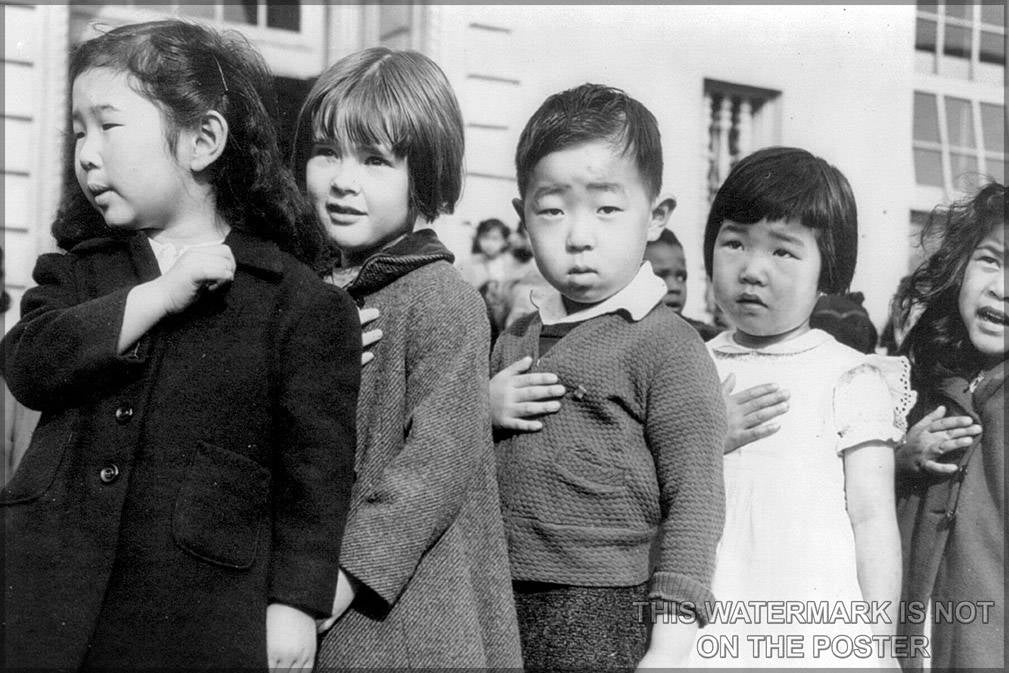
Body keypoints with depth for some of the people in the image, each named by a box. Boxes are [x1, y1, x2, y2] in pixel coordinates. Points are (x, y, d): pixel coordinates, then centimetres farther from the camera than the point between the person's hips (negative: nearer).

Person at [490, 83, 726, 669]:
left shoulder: (667, 347, -8)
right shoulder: (516, 341, 11)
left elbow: (694, 502, -12)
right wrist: (481, 411, -1)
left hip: (610, 621, -5)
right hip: (504, 612, 6)